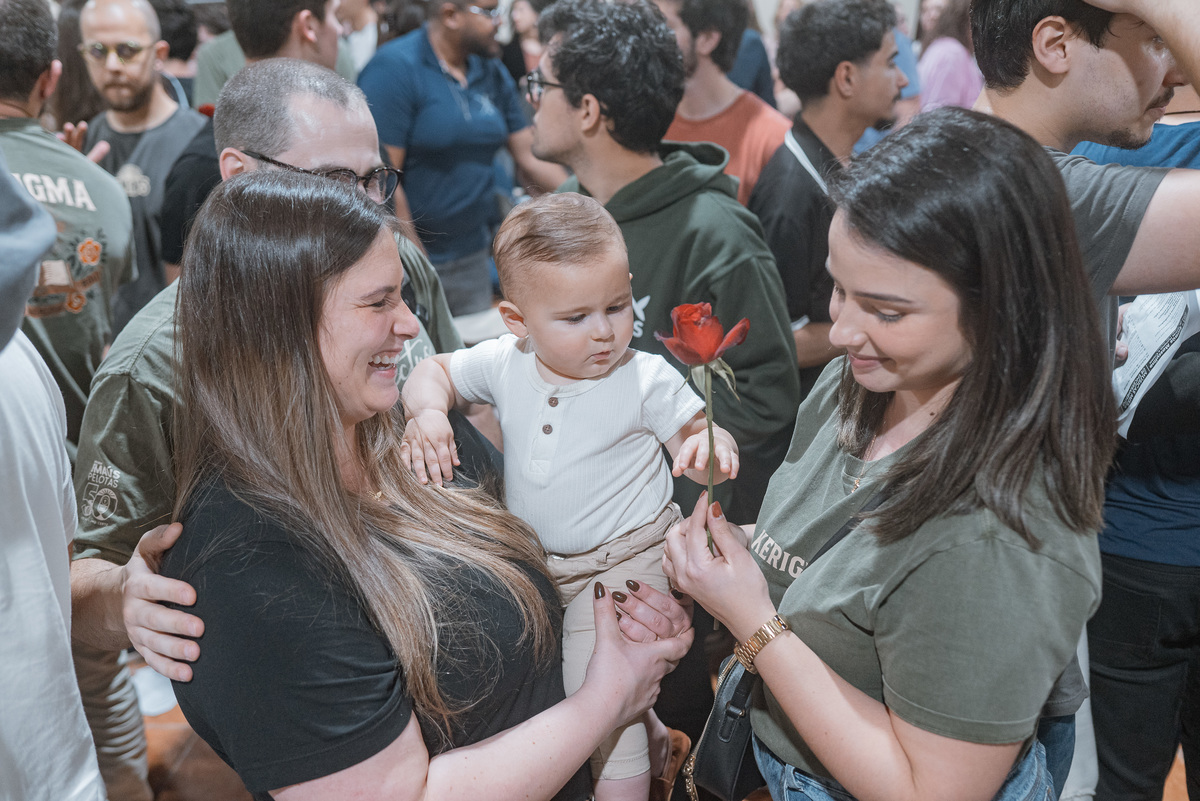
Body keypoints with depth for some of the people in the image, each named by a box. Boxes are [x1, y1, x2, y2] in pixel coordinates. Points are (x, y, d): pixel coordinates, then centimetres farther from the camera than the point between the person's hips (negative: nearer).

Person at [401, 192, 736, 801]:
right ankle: (653, 739, 35)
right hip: (530, 562, 6)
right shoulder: (504, 365, -6)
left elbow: (698, 439, -7)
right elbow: (434, 371, 8)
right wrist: (426, 414, -14)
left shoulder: (647, 381, -15)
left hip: (620, 564, -5)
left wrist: (712, 449, -31)